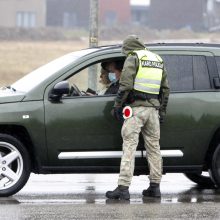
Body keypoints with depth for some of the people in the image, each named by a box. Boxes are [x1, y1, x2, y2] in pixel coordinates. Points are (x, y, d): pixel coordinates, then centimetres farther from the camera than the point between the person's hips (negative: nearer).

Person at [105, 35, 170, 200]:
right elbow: (165, 89, 20)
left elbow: (126, 85, -12)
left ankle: (123, 188, -15)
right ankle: (155, 186, 15)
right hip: (153, 109, 6)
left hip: (136, 108, -6)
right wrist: (162, 110, 23)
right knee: (153, 147, 13)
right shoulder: (158, 60, 18)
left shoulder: (133, 58, -2)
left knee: (129, 146, -9)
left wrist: (117, 106, -5)